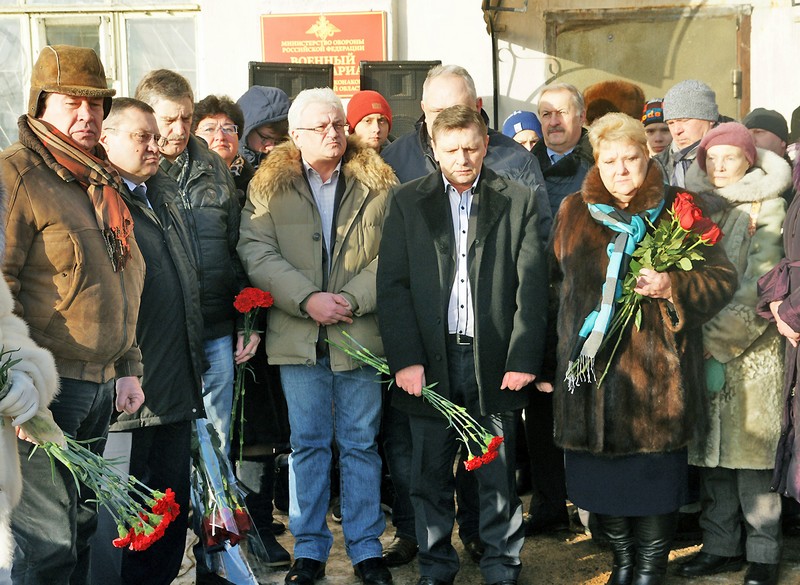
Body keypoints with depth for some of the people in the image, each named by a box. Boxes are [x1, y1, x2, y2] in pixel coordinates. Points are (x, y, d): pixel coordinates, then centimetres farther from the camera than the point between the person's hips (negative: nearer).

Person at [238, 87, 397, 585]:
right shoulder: (269, 186, 4)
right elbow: (258, 251, -6)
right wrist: (308, 299, -17)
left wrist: (352, 299, -15)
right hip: (298, 337, 0)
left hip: (361, 333, 0)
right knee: (307, 445, 9)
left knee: (361, 445, 8)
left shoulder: (377, 184, 3)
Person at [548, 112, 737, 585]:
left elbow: (723, 277, 2)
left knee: (656, 470, 3)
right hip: (591, 368, 2)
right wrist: (549, 359, 8)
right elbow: (555, 288, 13)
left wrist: (672, 285, -16)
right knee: (601, 469, 6)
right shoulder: (574, 213, 10)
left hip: (658, 372, -2)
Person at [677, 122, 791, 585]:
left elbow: (760, 287, -11)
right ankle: (721, 545, 17)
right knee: (711, 449, 8)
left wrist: (718, 341, -16)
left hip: (752, 351, -5)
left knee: (751, 449, -3)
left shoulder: (767, 209, -2)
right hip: (703, 351, 5)